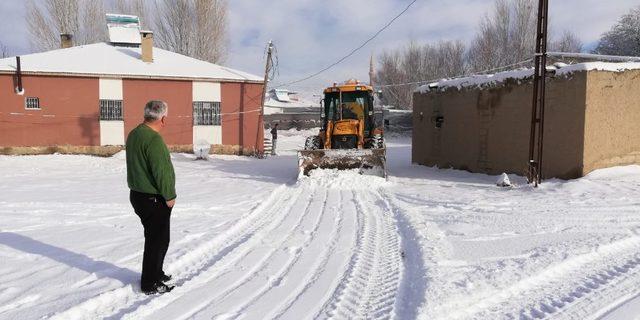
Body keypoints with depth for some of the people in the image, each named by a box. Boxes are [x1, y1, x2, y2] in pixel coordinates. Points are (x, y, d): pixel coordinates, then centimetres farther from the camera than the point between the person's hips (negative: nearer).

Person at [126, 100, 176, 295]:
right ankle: (150, 284, 12)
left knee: (155, 238, 22)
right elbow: (161, 171, -24)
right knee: (158, 240, 2)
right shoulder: (154, 139, -23)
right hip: (154, 199, -10)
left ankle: (155, 273, 37)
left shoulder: (133, 134, 9)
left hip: (138, 194, 10)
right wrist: (169, 196, -12)